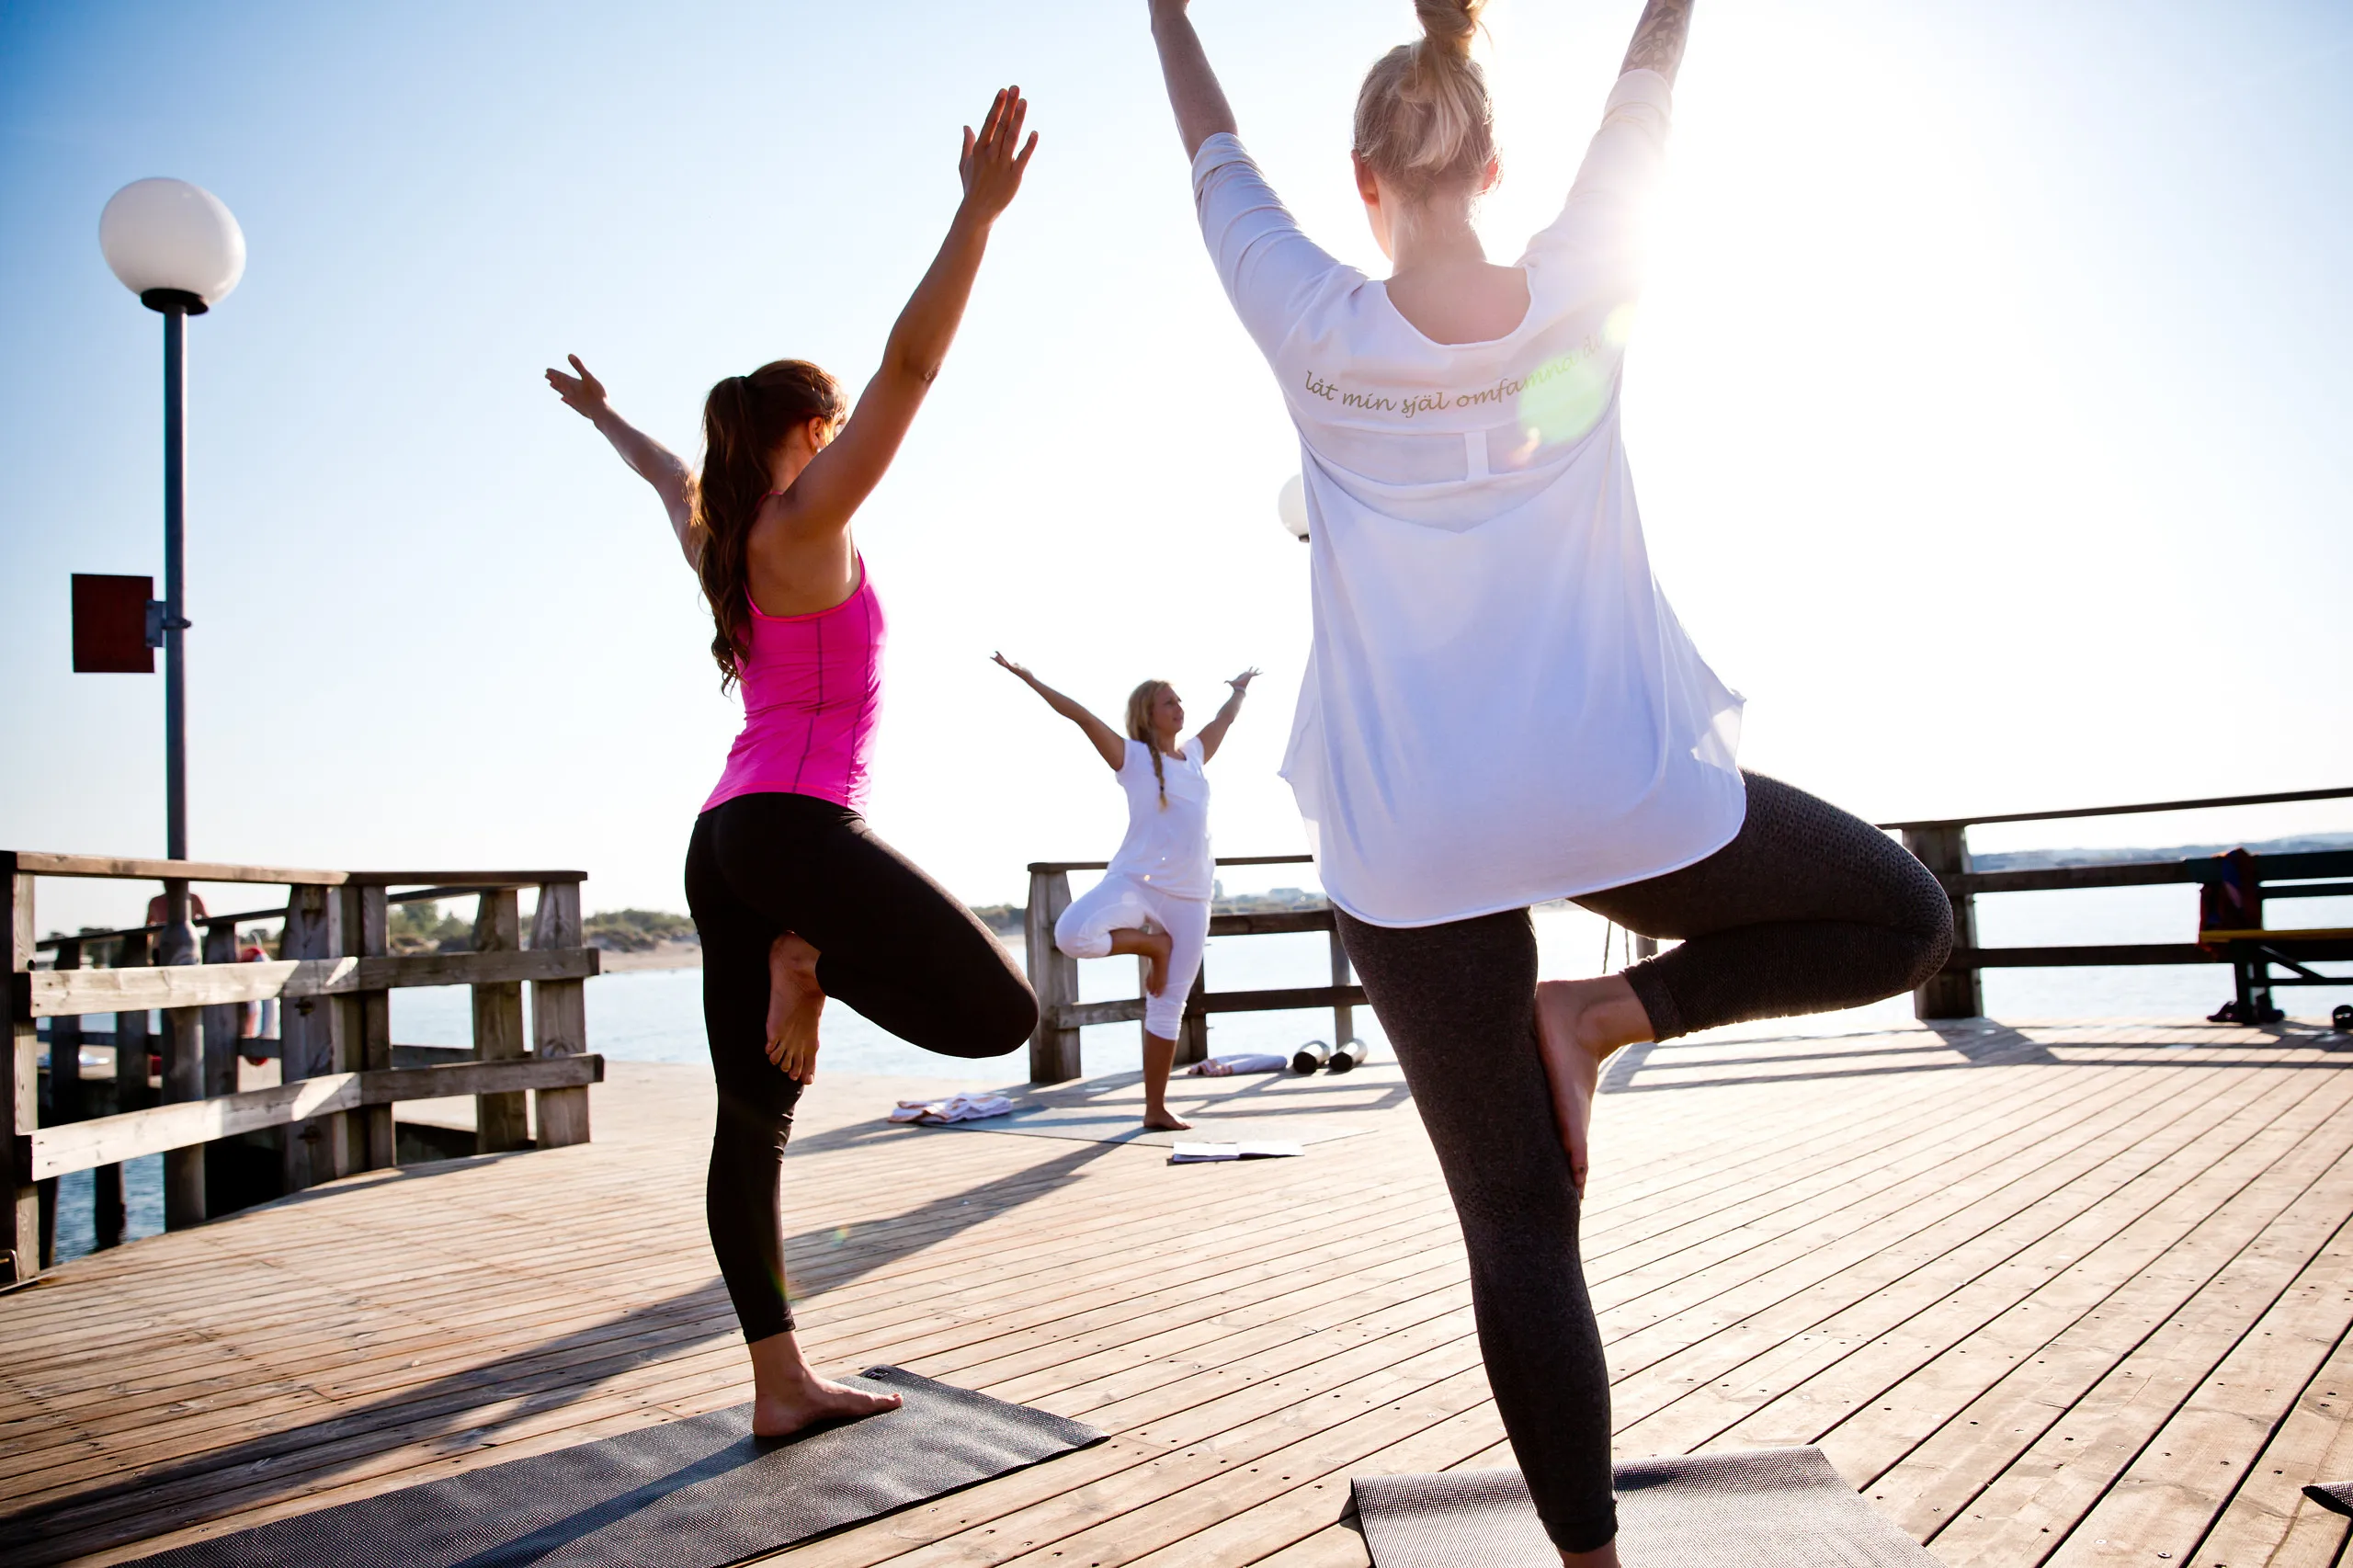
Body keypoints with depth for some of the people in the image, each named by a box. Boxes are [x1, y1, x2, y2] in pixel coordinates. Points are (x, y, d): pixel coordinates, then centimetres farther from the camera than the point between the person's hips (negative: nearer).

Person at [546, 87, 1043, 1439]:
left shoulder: (715, 532, 19)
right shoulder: (803, 521, -3)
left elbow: (665, 469, 41)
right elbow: (910, 365, -13)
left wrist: (603, 414, 61)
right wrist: (979, 212, -17)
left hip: (725, 838, 10)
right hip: (792, 824, -9)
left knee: (755, 1119, 7)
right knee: (999, 1012, -15)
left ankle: (782, 1385, 13)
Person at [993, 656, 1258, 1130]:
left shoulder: (1194, 755, 15)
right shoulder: (1132, 756, 0)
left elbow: (1224, 718, 34)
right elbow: (1080, 714, -6)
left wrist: (1239, 689, 50)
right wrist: (1030, 680, -10)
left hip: (1190, 896, 4)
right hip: (1136, 882, -4)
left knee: (1169, 1005, 5)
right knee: (1072, 934, -33)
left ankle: (1156, 1107, 13)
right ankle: (1152, 944, -5)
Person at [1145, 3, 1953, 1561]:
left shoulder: (1318, 331, -4)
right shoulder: (1583, 290, -2)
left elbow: (1217, 158, 15)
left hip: (1410, 844, 1)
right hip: (1622, 791, 0)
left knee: (1519, 1226, 8)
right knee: (1904, 919, 25)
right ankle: (1608, 1012, 7)